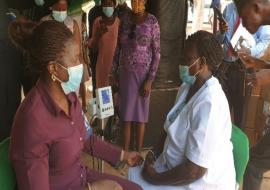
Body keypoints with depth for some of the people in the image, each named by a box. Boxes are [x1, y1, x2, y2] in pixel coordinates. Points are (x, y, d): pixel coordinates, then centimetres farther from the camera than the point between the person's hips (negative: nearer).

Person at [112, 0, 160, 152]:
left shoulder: (152, 21, -10)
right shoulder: (125, 19, 3)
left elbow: (157, 53, -10)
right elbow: (118, 47, 9)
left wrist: (150, 79, -14)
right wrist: (115, 72, 7)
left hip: (143, 73, -4)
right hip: (125, 72, 4)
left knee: (140, 112, 7)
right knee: (126, 112, 11)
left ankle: (138, 151, 22)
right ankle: (125, 149, 24)